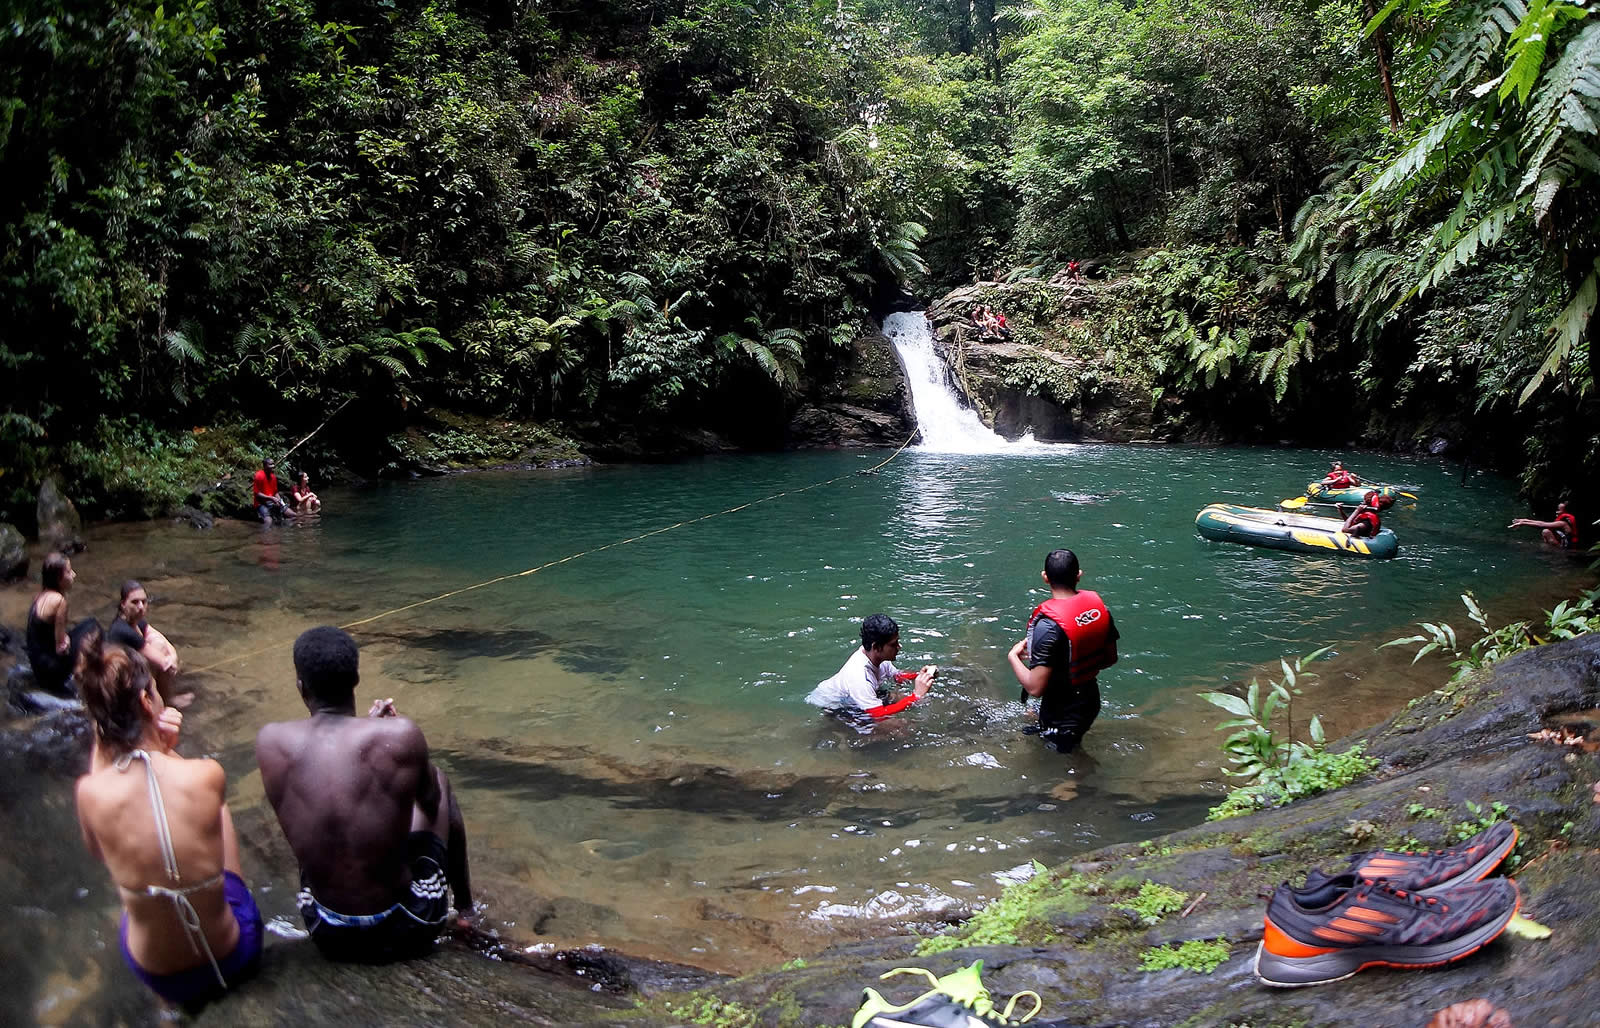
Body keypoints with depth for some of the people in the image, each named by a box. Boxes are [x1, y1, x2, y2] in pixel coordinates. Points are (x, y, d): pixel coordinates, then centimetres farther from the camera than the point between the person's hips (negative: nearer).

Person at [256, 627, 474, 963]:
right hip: (407, 929, -2)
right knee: (438, 780, 22)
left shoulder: (271, 741, -13)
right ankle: (465, 904, 41)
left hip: (327, 936, 3)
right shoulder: (399, 734, -20)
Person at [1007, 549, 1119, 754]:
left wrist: (1013, 656, -13)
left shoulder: (1048, 624, -31)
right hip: (1091, 701, 8)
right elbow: (1111, 658, 5)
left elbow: (1035, 688, -30)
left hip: (1061, 716, -8)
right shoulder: (1097, 604, -9)